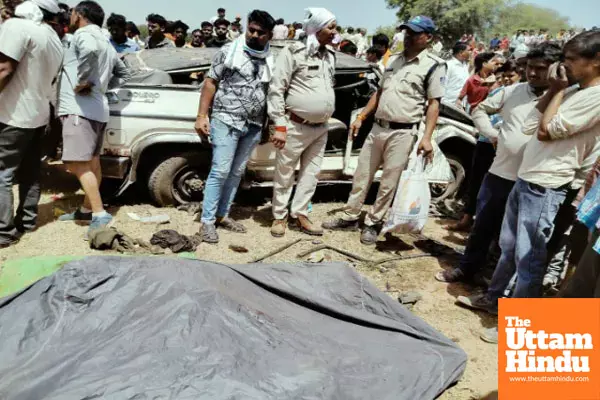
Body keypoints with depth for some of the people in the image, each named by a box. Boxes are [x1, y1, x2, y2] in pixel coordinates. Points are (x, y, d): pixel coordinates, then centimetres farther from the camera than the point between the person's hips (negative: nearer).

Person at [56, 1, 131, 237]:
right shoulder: (106, 45, 22)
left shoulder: (83, 34, -6)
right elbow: (124, 74, 32)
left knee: (78, 165, -13)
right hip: (97, 109, 10)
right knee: (92, 163, 14)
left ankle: (100, 215, -18)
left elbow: (90, 49, -31)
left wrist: (81, 82, -20)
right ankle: (87, 209, 24)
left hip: (79, 110, -10)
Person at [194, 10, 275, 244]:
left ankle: (222, 215, 23)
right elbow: (210, 83, -2)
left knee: (237, 172, 11)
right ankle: (207, 221, 3)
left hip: (254, 126, 5)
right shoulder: (229, 51, -2)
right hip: (226, 121, -4)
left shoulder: (271, 61, 8)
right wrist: (202, 115, -9)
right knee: (220, 171, -6)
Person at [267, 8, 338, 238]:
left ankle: (300, 215, 23)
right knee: (284, 176, 4)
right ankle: (279, 217, 17)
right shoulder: (294, 53, -10)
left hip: (320, 128, 7)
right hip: (296, 127, -7)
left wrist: (326, 117, 18)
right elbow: (276, 90, -12)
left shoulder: (330, 56, 11)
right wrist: (280, 126, -16)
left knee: (310, 175, 12)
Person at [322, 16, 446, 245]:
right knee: (362, 175, 11)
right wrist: (361, 117, 14)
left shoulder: (434, 65, -5)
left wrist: (427, 137, -19)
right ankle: (350, 218, 24)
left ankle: (373, 223, 17)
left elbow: (433, 104, -9)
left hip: (403, 132, -6)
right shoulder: (394, 60, 13)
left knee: (389, 183, 2)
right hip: (378, 128, 6)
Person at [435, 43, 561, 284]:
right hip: (498, 173, 4)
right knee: (482, 226, 14)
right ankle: (466, 269, 30)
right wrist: (492, 134, 3)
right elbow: (480, 109, 14)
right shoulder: (513, 91, 5)